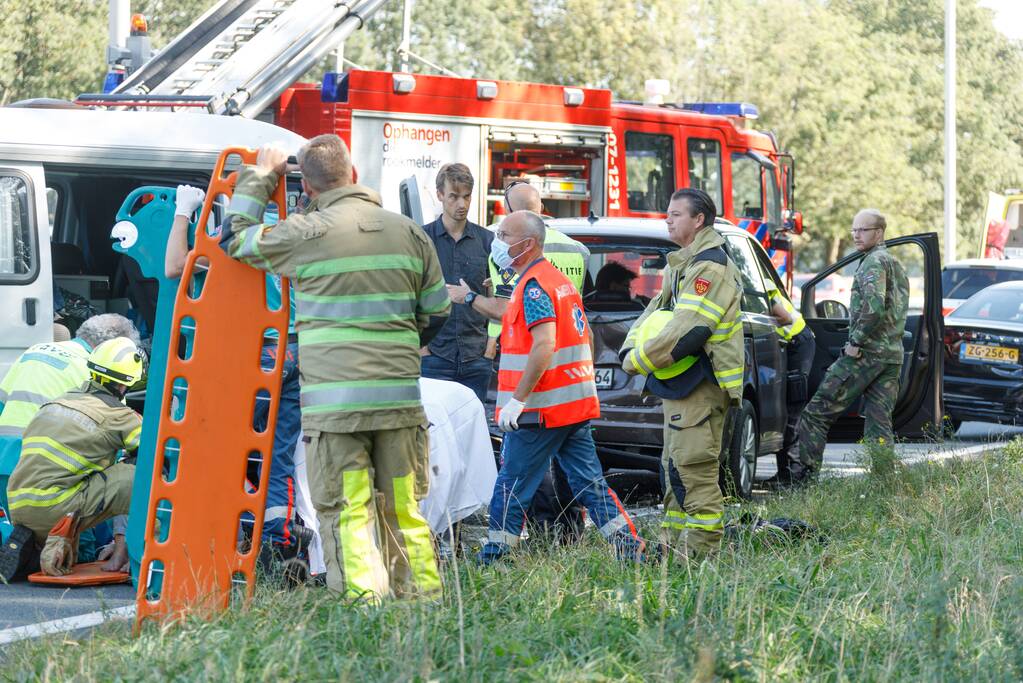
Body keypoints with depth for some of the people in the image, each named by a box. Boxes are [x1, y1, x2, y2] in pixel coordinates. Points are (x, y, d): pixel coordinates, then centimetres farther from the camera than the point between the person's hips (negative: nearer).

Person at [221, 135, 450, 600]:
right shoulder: (409, 232, 8)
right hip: (400, 395, 4)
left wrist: (259, 177, 21)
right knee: (403, 509, 12)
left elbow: (233, 239, 9)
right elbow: (436, 313, 17)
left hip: (333, 400, -4)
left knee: (346, 512, -3)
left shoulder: (306, 233, -6)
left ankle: (368, 601, -12)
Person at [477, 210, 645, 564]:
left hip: (542, 406, -9)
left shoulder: (534, 285, -14)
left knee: (512, 484, -1)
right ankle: (631, 546, 6)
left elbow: (545, 346, -24)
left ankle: (494, 555, 3)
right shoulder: (561, 281, 16)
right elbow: (586, 338, 23)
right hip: (577, 403, 9)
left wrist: (517, 398, -24)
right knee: (588, 481, 9)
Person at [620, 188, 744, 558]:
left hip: (701, 386, -11)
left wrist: (639, 360, -16)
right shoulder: (684, 263, 19)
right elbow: (657, 309, 21)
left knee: (693, 467, -12)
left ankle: (700, 549, -12)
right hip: (680, 384, 11)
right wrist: (633, 345, 1)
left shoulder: (711, 267, -16)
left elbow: (687, 330, -24)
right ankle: (675, 542, 20)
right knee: (675, 468, 14)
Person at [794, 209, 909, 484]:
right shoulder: (897, 265, 22)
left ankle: (806, 477, -8)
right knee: (879, 426, 8)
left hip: (866, 353, -9)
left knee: (815, 415, -5)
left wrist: (856, 342, -18)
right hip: (893, 355, 9)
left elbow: (873, 306, -25)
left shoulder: (874, 262, -9)